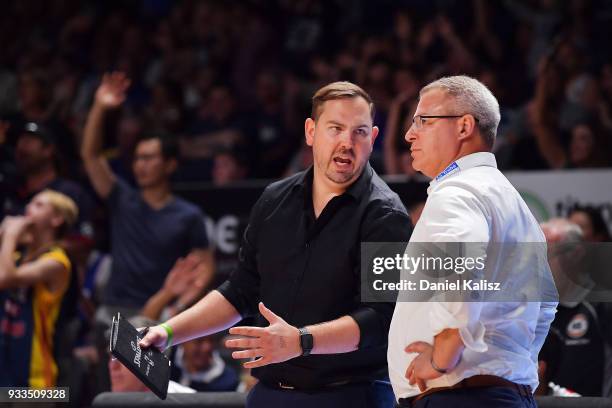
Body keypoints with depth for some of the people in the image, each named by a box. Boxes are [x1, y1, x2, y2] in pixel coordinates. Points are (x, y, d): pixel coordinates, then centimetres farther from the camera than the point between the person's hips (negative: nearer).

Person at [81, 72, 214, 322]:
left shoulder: (188, 216, 3)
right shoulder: (122, 201, 9)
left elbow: (204, 266, 2)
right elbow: (90, 155, 0)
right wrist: (99, 108, -12)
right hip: (115, 312, 3)